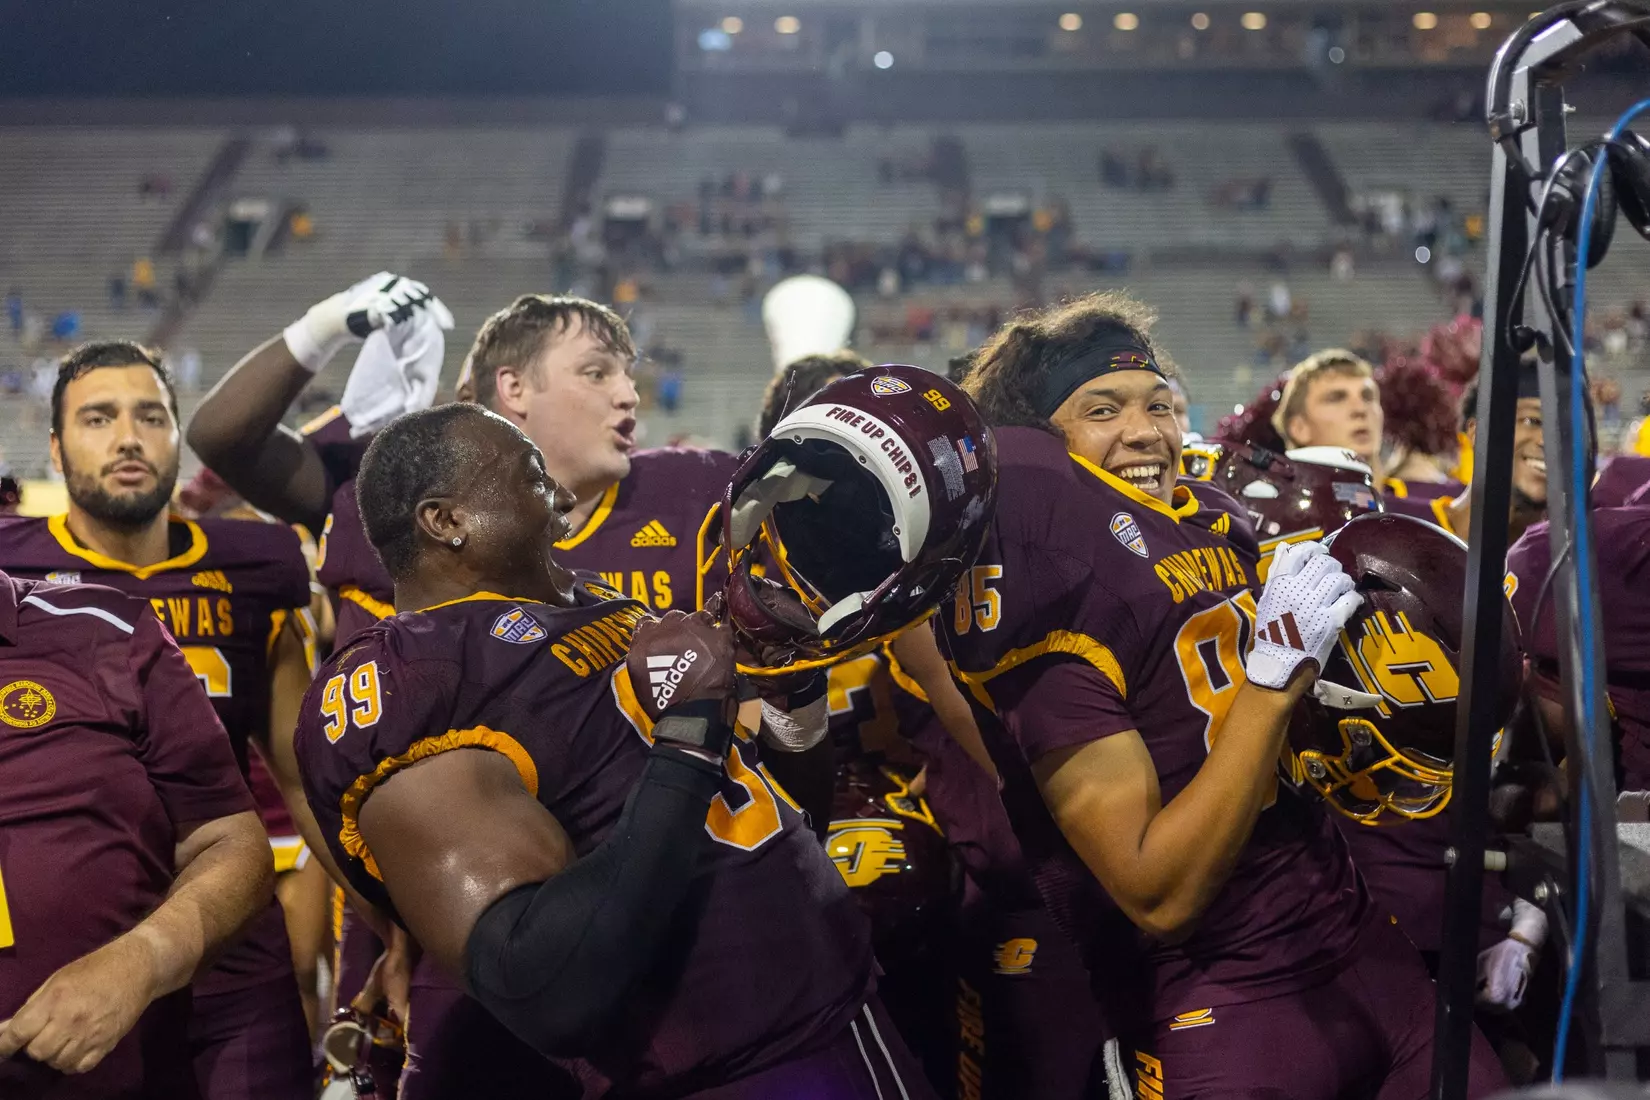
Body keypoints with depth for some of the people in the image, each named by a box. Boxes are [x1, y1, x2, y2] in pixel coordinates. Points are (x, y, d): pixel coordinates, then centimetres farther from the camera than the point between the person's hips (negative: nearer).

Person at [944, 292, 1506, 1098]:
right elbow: (1159, 897, -21)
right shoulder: (1048, 600, -16)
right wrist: (1273, 675, -23)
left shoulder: (1217, 524, 7)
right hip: (1226, 1001, -7)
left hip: (1361, 942, 7)